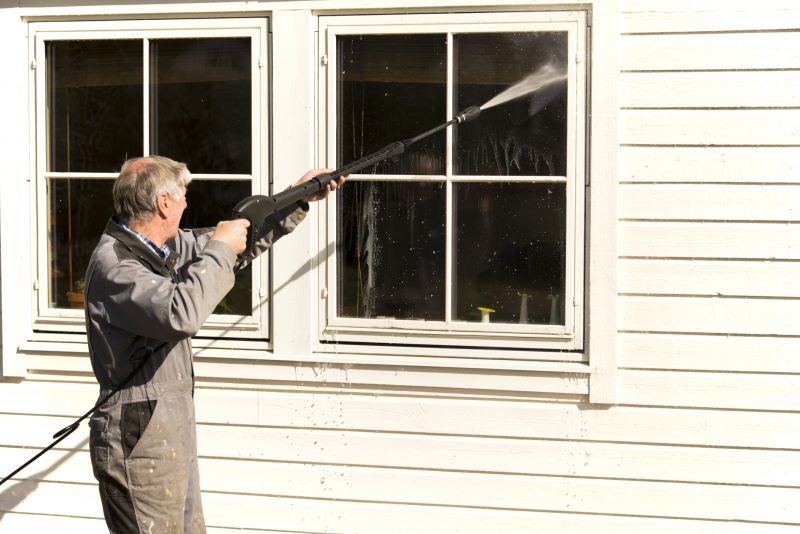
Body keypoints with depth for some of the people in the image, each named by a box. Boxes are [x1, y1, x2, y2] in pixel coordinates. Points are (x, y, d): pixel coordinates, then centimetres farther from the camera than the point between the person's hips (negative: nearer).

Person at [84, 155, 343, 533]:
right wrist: (220, 249, -22)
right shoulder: (113, 264, -19)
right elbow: (181, 313, -35)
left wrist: (298, 200, 21)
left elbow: (242, 234, 22)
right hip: (140, 446, -10)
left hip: (173, 440, 10)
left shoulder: (164, 248, 9)